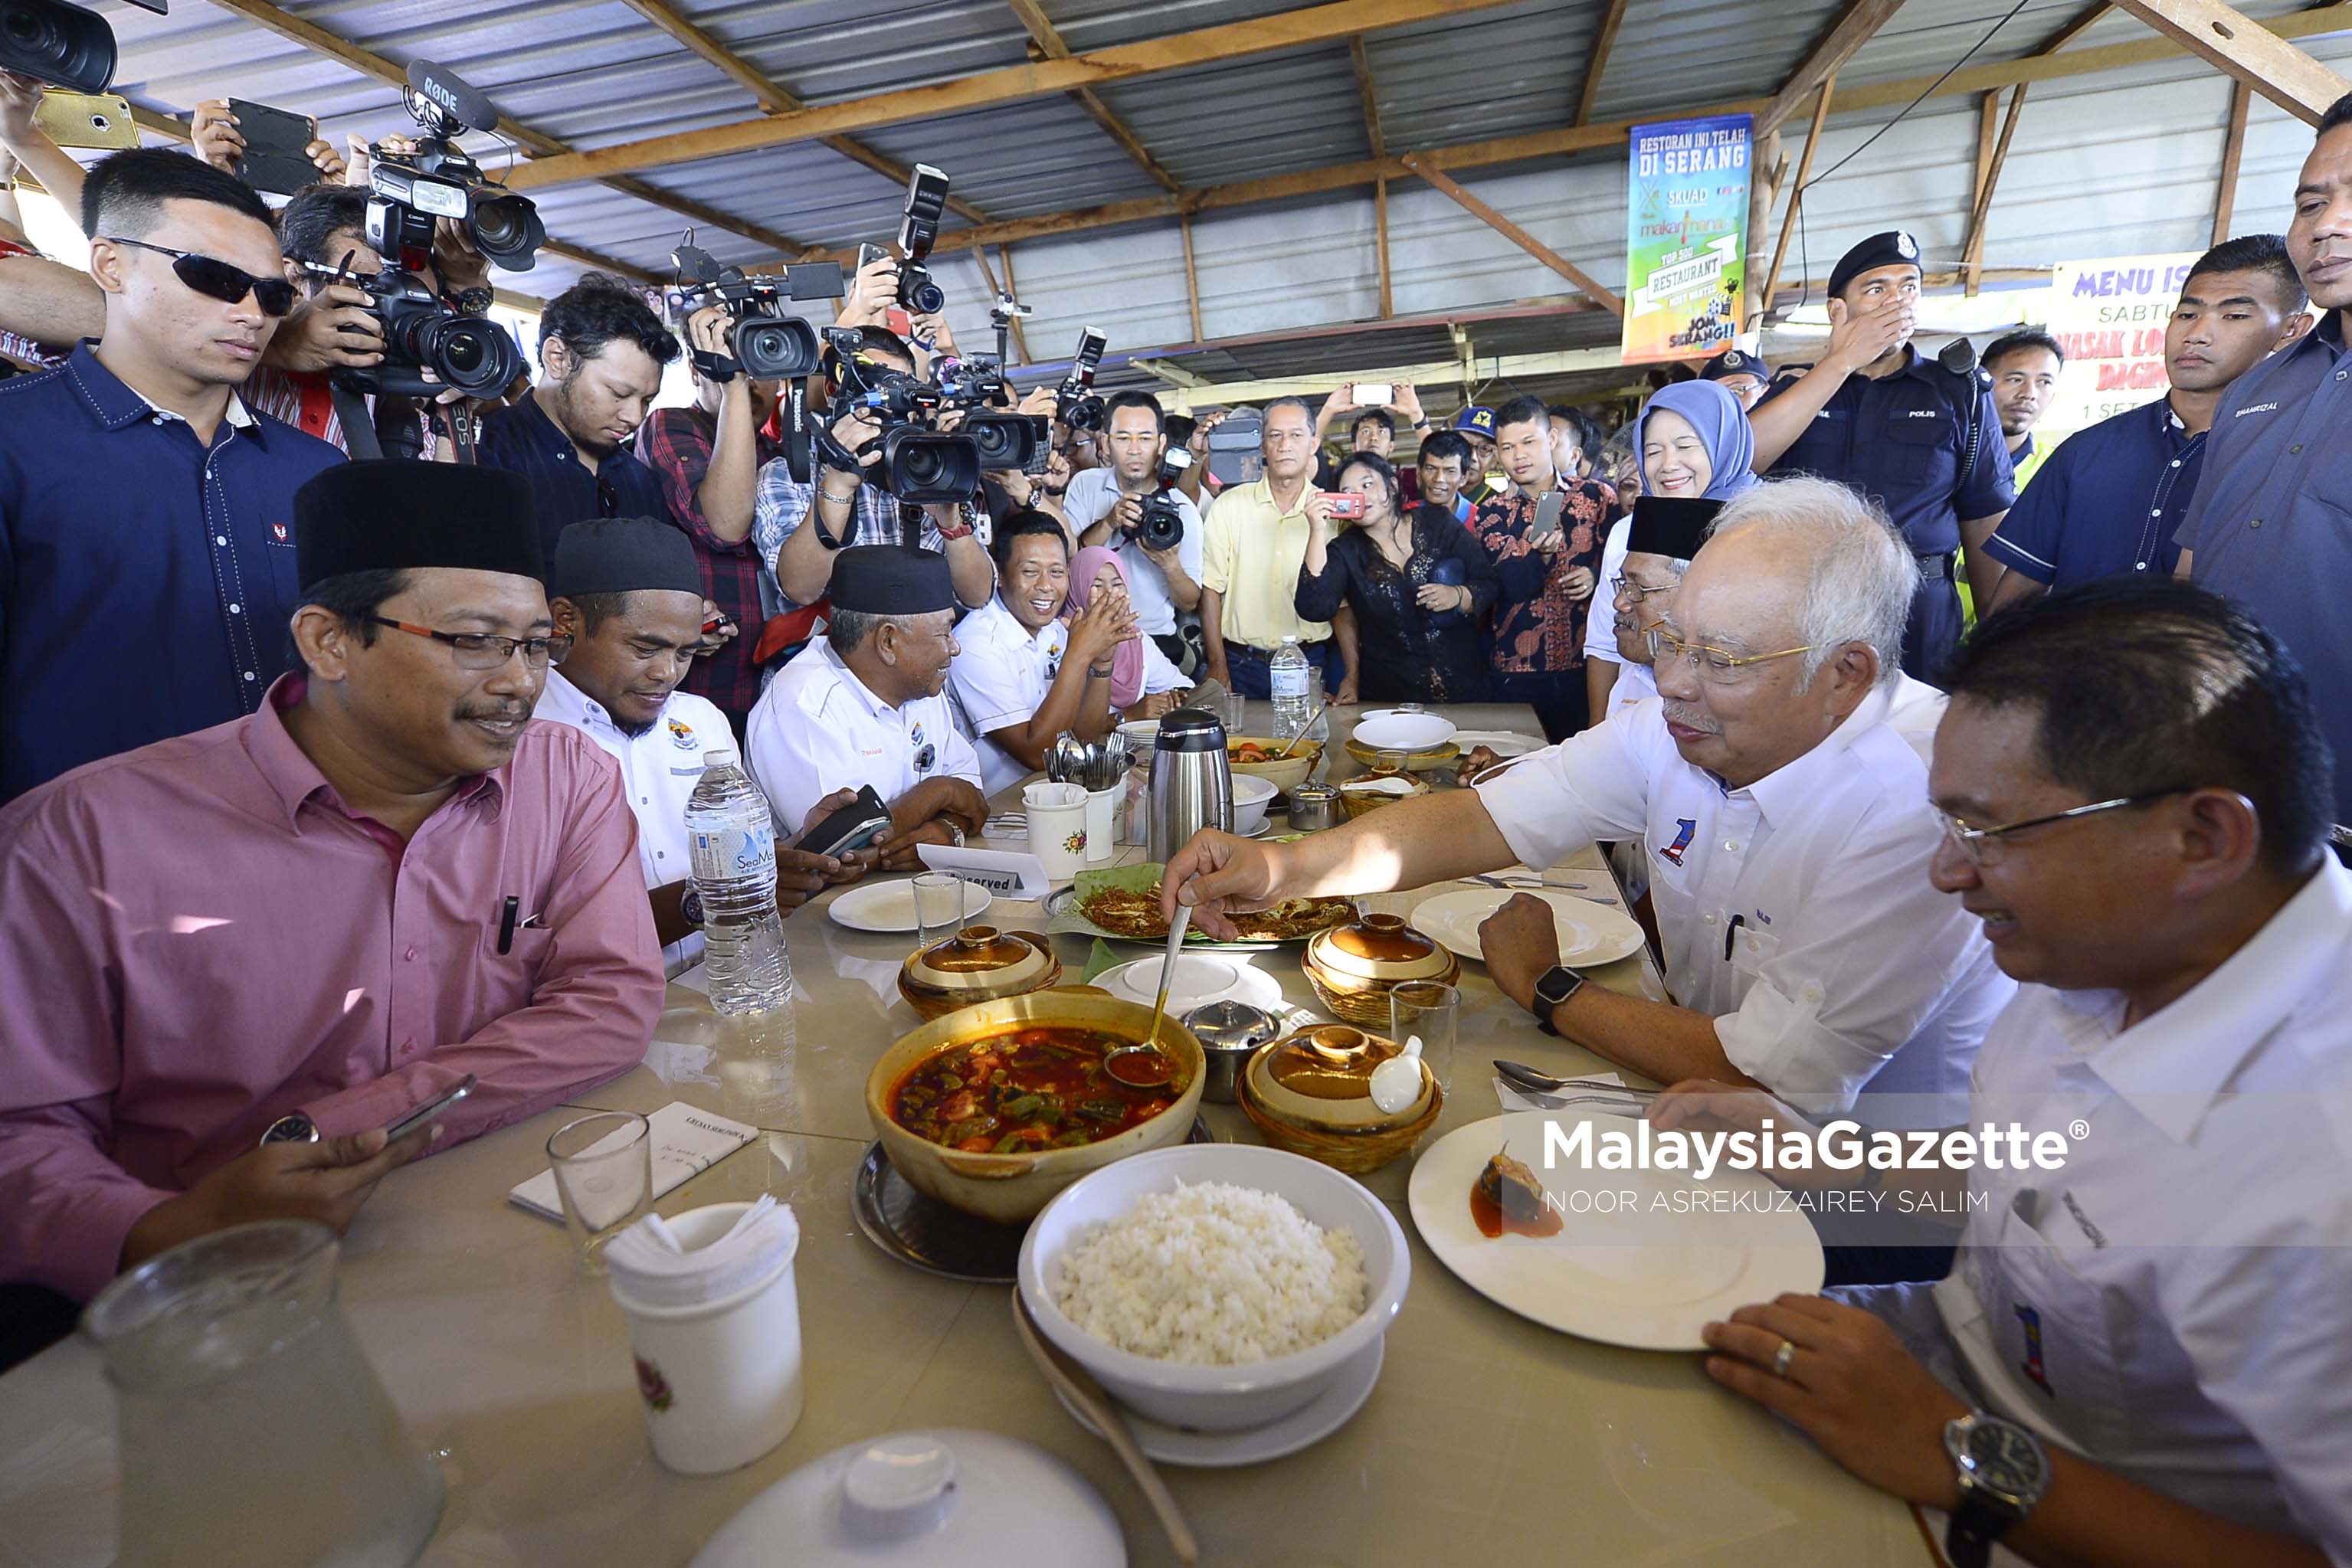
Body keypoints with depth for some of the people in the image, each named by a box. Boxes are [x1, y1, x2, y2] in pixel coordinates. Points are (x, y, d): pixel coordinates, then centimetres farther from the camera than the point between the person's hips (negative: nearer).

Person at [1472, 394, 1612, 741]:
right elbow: (1511, 586, -10)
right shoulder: (1491, 513, 2)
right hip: (1517, 671, 0)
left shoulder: (1595, 497, 3)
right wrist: (1540, 553, -28)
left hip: (1586, 665, 0)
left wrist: (1597, 577, -11)